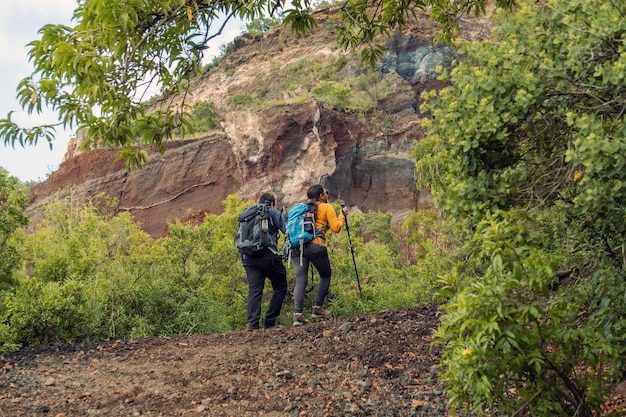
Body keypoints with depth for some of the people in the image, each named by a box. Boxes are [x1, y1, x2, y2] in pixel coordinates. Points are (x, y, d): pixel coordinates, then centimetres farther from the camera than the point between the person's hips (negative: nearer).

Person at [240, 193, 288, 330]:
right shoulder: (273, 213, 9)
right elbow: (287, 231, -3)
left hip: (249, 257, 5)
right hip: (268, 256, -5)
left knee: (254, 291, 2)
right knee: (280, 288, 8)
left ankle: (253, 324, -9)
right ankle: (269, 322, 2)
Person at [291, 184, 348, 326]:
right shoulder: (327, 207, 9)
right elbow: (336, 228, 2)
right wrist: (342, 215, 17)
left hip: (296, 246, 5)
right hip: (315, 246, -4)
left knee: (300, 280, 1)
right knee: (325, 276, 16)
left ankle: (297, 314, -13)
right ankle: (318, 309, 13)